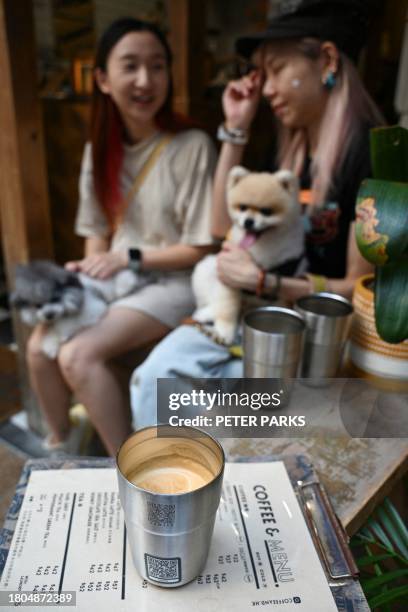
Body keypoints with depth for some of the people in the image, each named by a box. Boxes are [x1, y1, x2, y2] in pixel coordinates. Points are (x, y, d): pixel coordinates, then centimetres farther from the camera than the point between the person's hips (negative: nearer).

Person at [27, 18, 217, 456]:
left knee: (79, 356, -24)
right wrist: (89, 269, -8)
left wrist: (131, 258, -15)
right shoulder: (100, 148, 6)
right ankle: (60, 442, 18)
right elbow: (98, 230, 12)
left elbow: (200, 248, -13)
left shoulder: (192, 146, -14)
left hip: (172, 282, -6)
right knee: (39, 346, -10)